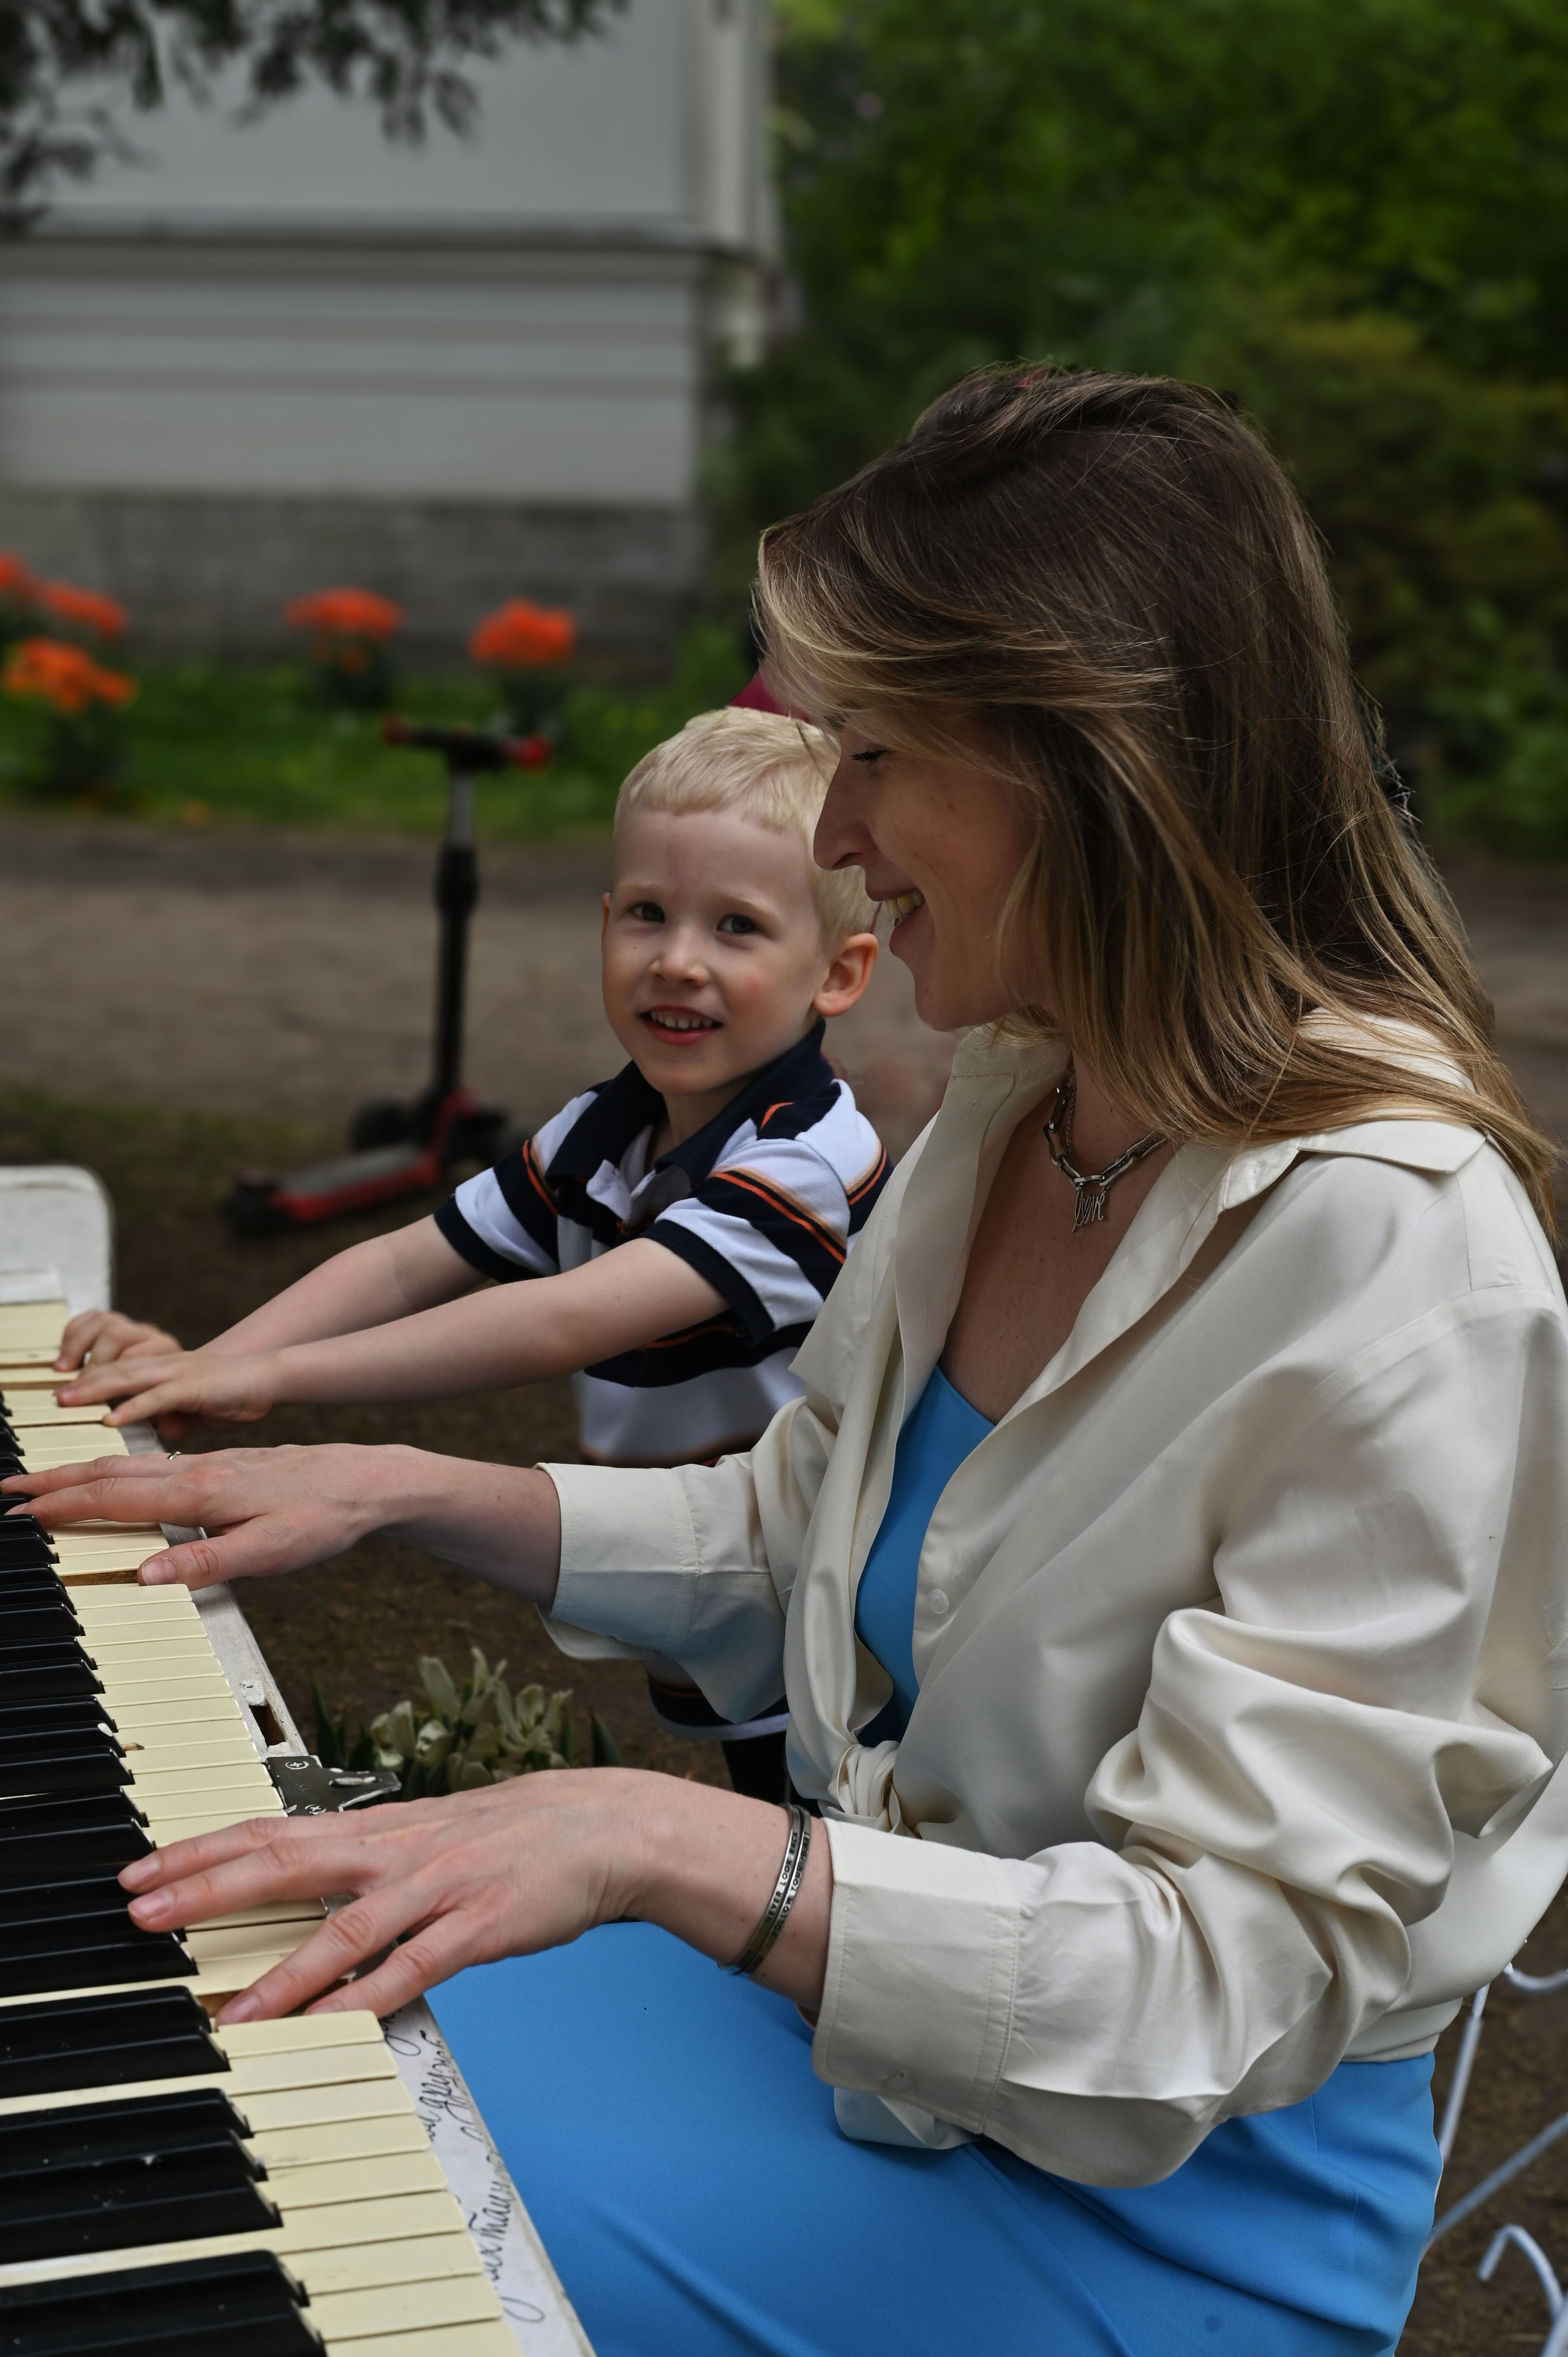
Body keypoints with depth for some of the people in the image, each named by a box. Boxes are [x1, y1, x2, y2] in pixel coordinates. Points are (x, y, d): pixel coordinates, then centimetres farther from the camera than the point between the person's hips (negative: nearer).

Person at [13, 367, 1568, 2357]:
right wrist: (394, 1488, 4)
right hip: (875, 1955, 8)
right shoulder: (1013, 1109, 0)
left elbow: (1228, 1981, -29)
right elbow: (786, 1547, 14)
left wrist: (660, 1841, -38)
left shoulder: (1395, 1260, -27)